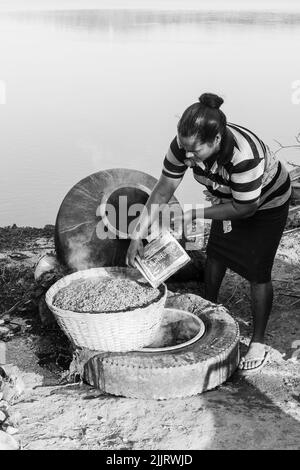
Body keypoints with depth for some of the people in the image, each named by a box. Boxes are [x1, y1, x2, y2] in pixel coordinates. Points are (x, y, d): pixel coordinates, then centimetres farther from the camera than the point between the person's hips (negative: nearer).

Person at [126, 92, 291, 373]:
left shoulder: (244, 156, -45)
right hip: (229, 198, 6)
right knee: (215, 255, 16)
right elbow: (163, 190, -19)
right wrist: (138, 234, -22)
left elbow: (245, 209, -31)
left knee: (257, 272, -4)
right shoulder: (184, 144, -28)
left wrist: (195, 214, -26)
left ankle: (258, 343, 11)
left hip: (266, 203, -6)